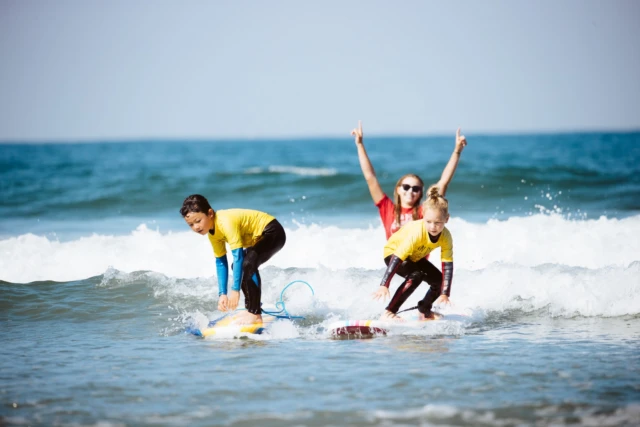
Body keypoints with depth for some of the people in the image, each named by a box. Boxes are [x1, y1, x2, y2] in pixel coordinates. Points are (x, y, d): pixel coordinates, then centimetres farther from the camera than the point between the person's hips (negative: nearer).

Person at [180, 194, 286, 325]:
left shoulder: (226, 222, -30)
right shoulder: (213, 233, -1)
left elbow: (238, 255, -33)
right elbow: (220, 262, 5)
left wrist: (235, 290, -33)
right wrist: (222, 294, 0)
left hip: (273, 233, -11)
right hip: (259, 238, 11)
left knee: (247, 264, -27)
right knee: (238, 266, 16)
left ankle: (255, 315, -21)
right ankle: (251, 308, 25)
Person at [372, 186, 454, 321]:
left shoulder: (446, 237, -24)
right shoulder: (417, 232, -40)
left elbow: (448, 266, -25)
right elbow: (397, 258, -42)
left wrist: (444, 294, -34)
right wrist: (384, 285, -48)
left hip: (415, 257, 6)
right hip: (393, 252, -6)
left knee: (440, 281, -2)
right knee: (416, 275, -31)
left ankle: (424, 311, 23)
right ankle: (388, 313, -30)